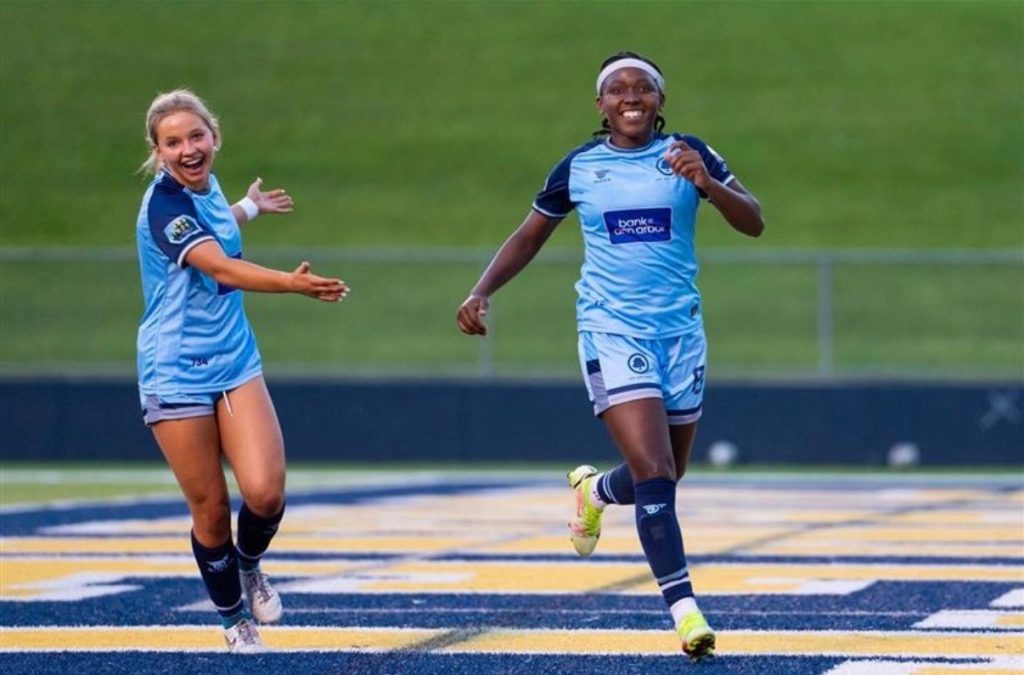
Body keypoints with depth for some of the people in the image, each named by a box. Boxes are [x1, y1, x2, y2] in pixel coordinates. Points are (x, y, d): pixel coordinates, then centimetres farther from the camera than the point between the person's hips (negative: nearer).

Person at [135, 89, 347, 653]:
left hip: (234, 363, 6)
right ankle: (234, 618, 21)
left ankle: (249, 564, 19)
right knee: (210, 510, -1)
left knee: (265, 491, -13)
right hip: (175, 371, -6)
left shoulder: (206, 189, 6)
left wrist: (249, 207, 48)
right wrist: (292, 284, -47)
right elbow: (221, 269, -33)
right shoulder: (164, 202, -18)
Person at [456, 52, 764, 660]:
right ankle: (684, 608, -18)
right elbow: (529, 238, 16)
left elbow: (753, 222, -8)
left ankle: (595, 491, 46)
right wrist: (482, 292, 3)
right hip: (613, 330, -2)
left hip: (680, 330, 2)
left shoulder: (688, 155, 1)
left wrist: (706, 182, -25)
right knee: (654, 474, -17)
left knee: (668, 477, 12)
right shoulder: (578, 168, 3)